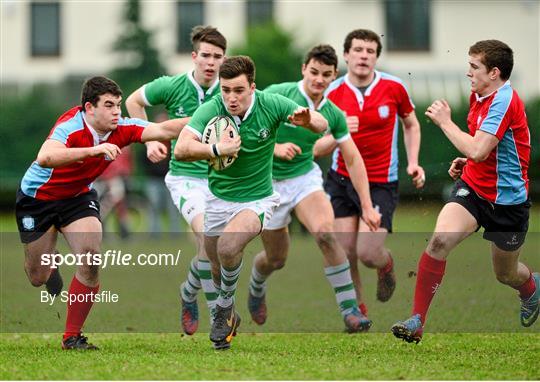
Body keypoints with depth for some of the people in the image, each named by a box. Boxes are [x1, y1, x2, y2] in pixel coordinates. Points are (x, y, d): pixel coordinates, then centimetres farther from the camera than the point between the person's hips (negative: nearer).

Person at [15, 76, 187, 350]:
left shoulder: (122, 129, -18)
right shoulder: (70, 127, -34)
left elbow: (163, 130, -26)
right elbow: (45, 158, -52)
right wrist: (94, 150, -61)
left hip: (78, 196, 4)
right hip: (37, 197, -4)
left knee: (90, 257, -19)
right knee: (38, 278, 4)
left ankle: (72, 336, -5)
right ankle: (51, 274, 46)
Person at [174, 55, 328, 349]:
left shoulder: (271, 104, -17)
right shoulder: (211, 110, -19)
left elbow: (322, 125, -8)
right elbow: (181, 149, -32)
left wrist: (307, 121, -32)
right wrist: (217, 149, -47)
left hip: (258, 199, -2)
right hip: (219, 199, 2)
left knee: (228, 247, -28)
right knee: (216, 266, 14)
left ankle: (225, 308, -2)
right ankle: (227, 315, 44)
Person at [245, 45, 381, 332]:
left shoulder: (333, 114, -3)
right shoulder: (278, 94, -15)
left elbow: (353, 159, 4)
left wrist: (367, 207, 0)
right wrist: (274, 148, -27)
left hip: (305, 178, 2)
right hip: (269, 182, -2)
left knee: (326, 233, -27)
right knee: (276, 259, 7)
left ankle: (350, 311, -25)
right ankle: (256, 288, 46)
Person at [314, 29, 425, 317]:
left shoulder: (393, 87, -8)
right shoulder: (333, 93, -7)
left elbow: (411, 124, 11)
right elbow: (317, 149, -7)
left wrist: (413, 162, -1)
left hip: (381, 183, -2)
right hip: (341, 181, 2)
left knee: (368, 253, -12)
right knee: (345, 251, -1)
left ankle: (386, 265, 26)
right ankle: (357, 306, 23)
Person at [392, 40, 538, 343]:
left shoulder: (505, 101, -23)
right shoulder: (479, 95, 4)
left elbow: (477, 150, -31)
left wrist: (445, 122, -20)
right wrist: (466, 161, 5)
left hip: (506, 199, -6)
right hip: (472, 186, 6)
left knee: (506, 274, 13)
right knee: (440, 241, -21)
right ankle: (417, 321, -20)